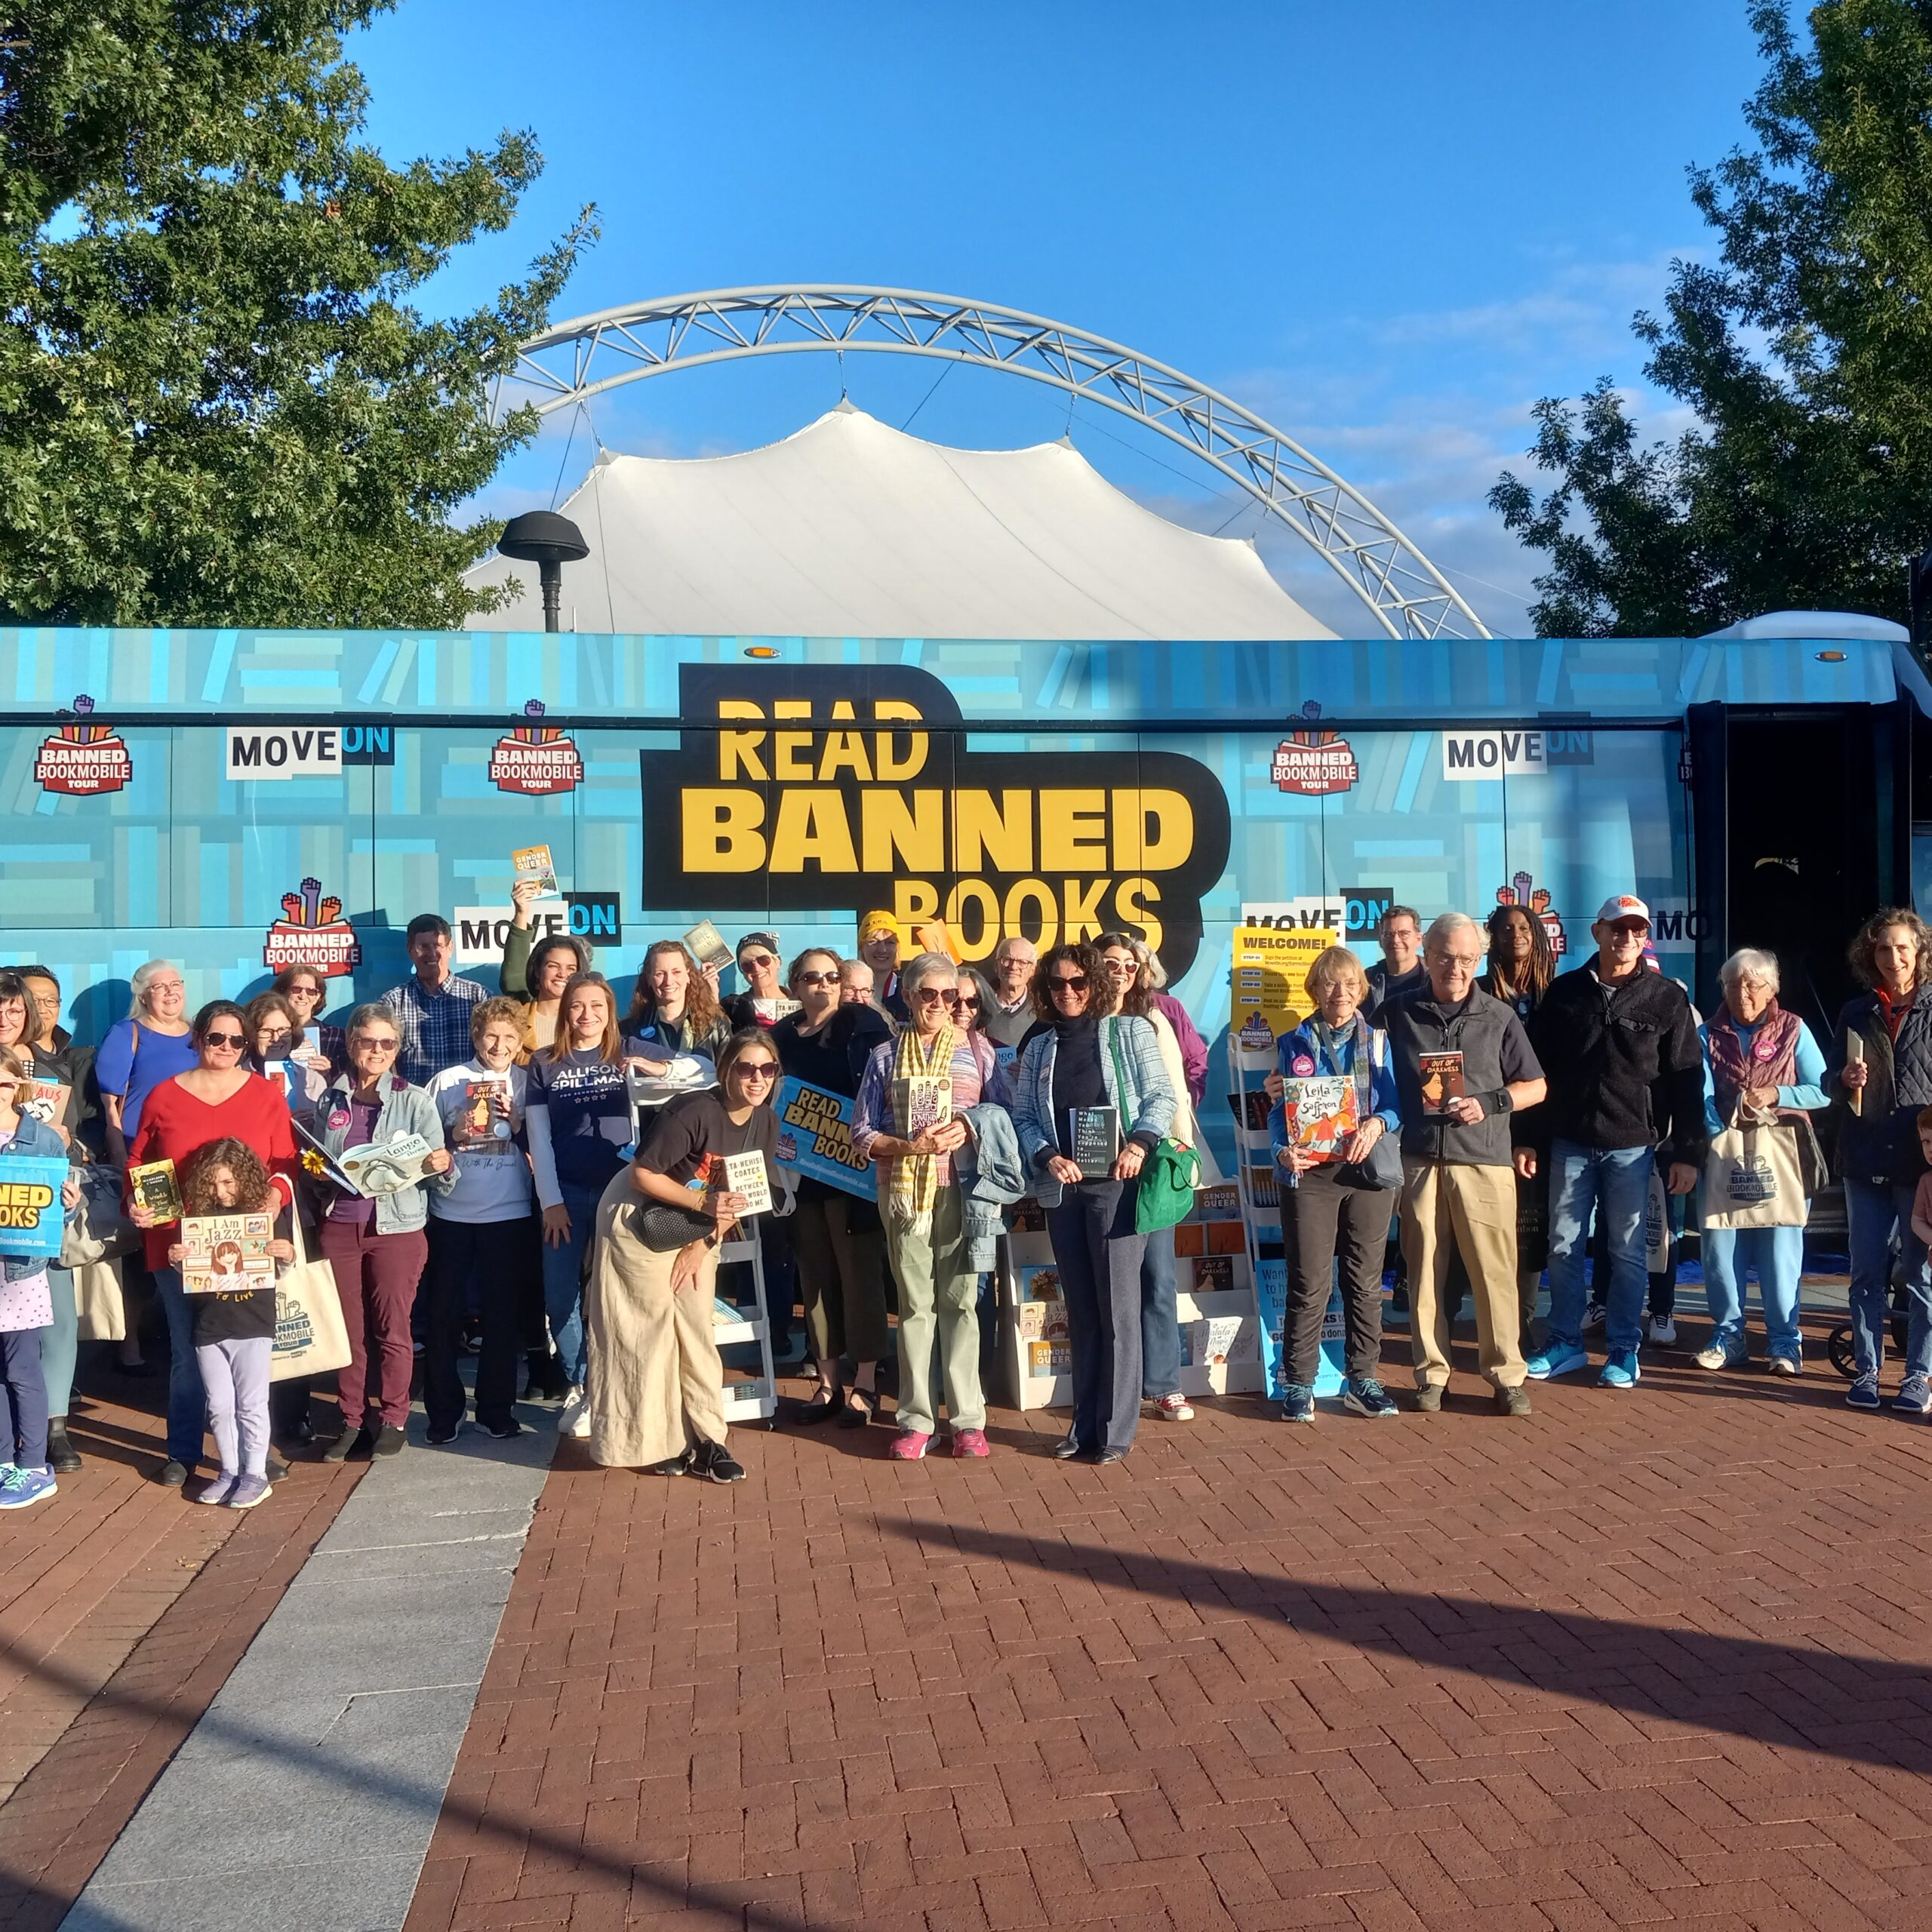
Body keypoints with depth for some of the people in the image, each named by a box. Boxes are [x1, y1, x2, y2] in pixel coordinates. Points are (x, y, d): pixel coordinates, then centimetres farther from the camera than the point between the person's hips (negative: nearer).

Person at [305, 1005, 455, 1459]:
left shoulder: (415, 1102, -2)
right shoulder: (329, 1100, 7)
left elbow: (439, 1180, -3)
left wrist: (443, 1166, -24)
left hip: (396, 1228, -3)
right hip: (339, 1225, 3)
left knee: (392, 1328, 3)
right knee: (347, 1327, 8)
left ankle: (393, 1419, 16)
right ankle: (352, 1419, 20)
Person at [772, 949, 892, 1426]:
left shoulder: (863, 1025, -3)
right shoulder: (783, 1036, 11)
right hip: (802, 1170, 5)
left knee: (858, 1270, -1)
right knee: (815, 1274, 9)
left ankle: (865, 1383, 9)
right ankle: (828, 1382, 19)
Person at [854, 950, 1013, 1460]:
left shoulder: (977, 1048, 8)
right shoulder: (886, 1055, 8)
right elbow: (862, 1134, 6)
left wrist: (968, 1131, -12)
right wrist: (911, 1146, -10)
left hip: (962, 1186, -1)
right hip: (902, 1188, 1)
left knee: (960, 1300, 0)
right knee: (914, 1303, 3)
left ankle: (968, 1418, 5)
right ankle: (915, 1419, 8)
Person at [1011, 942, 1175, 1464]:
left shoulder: (1131, 1032, 4)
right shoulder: (1038, 1048, 14)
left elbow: (1162, 1096, 0)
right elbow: (1022, 1116, 10)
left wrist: (1140, 1143, -16)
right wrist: (1048, 1157, -8)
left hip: (1116, 1184, -4)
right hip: (1061, 1188, 4)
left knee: (1117, 1308, -4)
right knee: (1080, 1310, 9)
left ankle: (1116, 1430, 2)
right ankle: (1085, 1425, 16)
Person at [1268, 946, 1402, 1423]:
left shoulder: (1379, 1040, 10)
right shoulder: (1294, 1044, 8)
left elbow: (1396, 1103, 4)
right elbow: (1279, 1110, 3)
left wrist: (1376, 1124, -18)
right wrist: (1283, 1151, -16)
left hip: (1368, 1170, 2)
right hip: (1310, 1174, -2)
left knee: (1365, 1281, 8)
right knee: (1309, 1285, -3)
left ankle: (1363, 1380, 18)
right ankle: (1298, 1384, 6)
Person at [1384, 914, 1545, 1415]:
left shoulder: (1499, 1017, 7)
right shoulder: (1397, 1014, 8)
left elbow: (1536, 1086, 10)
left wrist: (1488, 1103, -5)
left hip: (1483, 1162, -1)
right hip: (1418, 1162, 1)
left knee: (1494, 1271, -3)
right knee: (1424, 1271, 4)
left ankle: (1506, 1374, 7)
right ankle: (1431, 1374, 14)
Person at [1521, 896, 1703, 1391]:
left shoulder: (1666, 999, 0)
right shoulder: (1564, 992, 4)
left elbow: (1687, 1081, -1)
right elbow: (1535, 1068, 7)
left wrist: (1687, 1152, -5)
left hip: (1632, 1145, -2)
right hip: (1569, 1141, 2)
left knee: (1628, 1250, 4)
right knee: (1564, 1246, 7)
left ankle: (1623, 1350, 15)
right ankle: (1566, 1343, 19)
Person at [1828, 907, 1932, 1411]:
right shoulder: (1855, 1014, 10)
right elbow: (1830, 1081, 16)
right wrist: (1845, 1080, -7)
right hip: (1865, 1161, 3)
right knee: (1867, 1271, 9)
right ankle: (1866, 1370, 17)